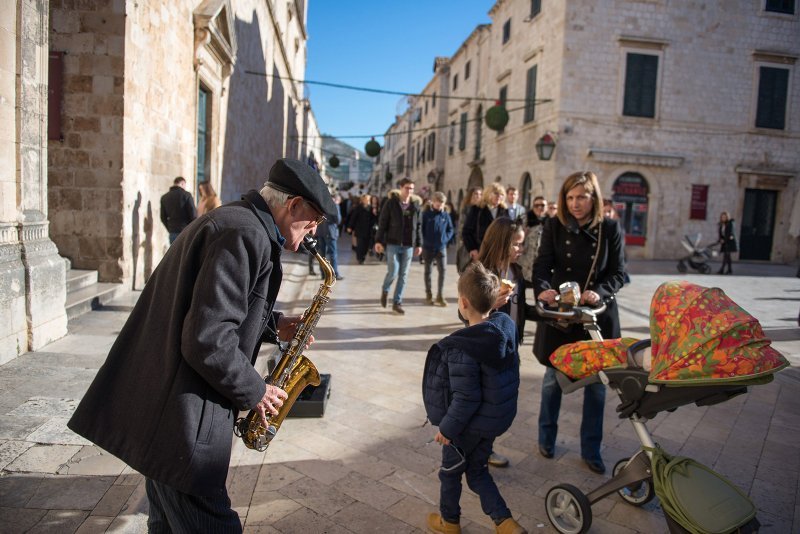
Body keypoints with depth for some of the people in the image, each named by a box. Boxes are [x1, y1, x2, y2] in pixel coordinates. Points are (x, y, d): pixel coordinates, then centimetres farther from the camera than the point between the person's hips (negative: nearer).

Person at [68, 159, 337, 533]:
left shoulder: (232, 221, 13)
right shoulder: (247, 235, -21)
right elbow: (207, 340, -27)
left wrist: (272, 326, 10)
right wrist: (255, 391, -12)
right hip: (182, 419, -11)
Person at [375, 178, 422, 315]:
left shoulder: (415, 204, 6)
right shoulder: (391, 203, -3)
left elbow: (418, 226, 10)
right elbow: (382, 222, -2)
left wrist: (419, 244, 8)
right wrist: (378, 240, -7)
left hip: (408, 245, 3)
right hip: (392, 243, -3)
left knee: (403, 275, 3)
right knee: (393, 272, -8)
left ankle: (397, 302, 13)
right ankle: (385, 290, 24)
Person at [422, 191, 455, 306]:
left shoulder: (445, 215, 0)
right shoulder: (426, 214, -7)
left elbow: (450, 230, 10)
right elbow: (420, 228, -3)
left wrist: (445, 239, -3)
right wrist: (425, 240, -9)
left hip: (441, 247, 1)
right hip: (428, 247, -1)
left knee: (442, 270, -6)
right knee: (428, 271, 9)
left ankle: (440, 296, 2)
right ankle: (428, 295, 20)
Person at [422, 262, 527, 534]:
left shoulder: (462, 348, -31)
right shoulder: (506, 327, -8)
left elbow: (466, 398, -27)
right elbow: (512, 370, 6)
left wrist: (447, 428, -13)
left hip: (469, 424, -7)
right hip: (499, 417, 7)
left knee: (450, 470, 20)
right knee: (477, 470, 26)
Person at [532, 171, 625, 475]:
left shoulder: (610, 229, -2)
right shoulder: (554, 227, -3)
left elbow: (618, 273, -2)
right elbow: (542, 264, -11)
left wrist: (600, 292, -22)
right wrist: (542, 289, -32)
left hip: (597, 314, 1)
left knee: (596, 382, 9)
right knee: (553, 377, 11)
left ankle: (591, 450, 26)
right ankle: (546, 438, 32)